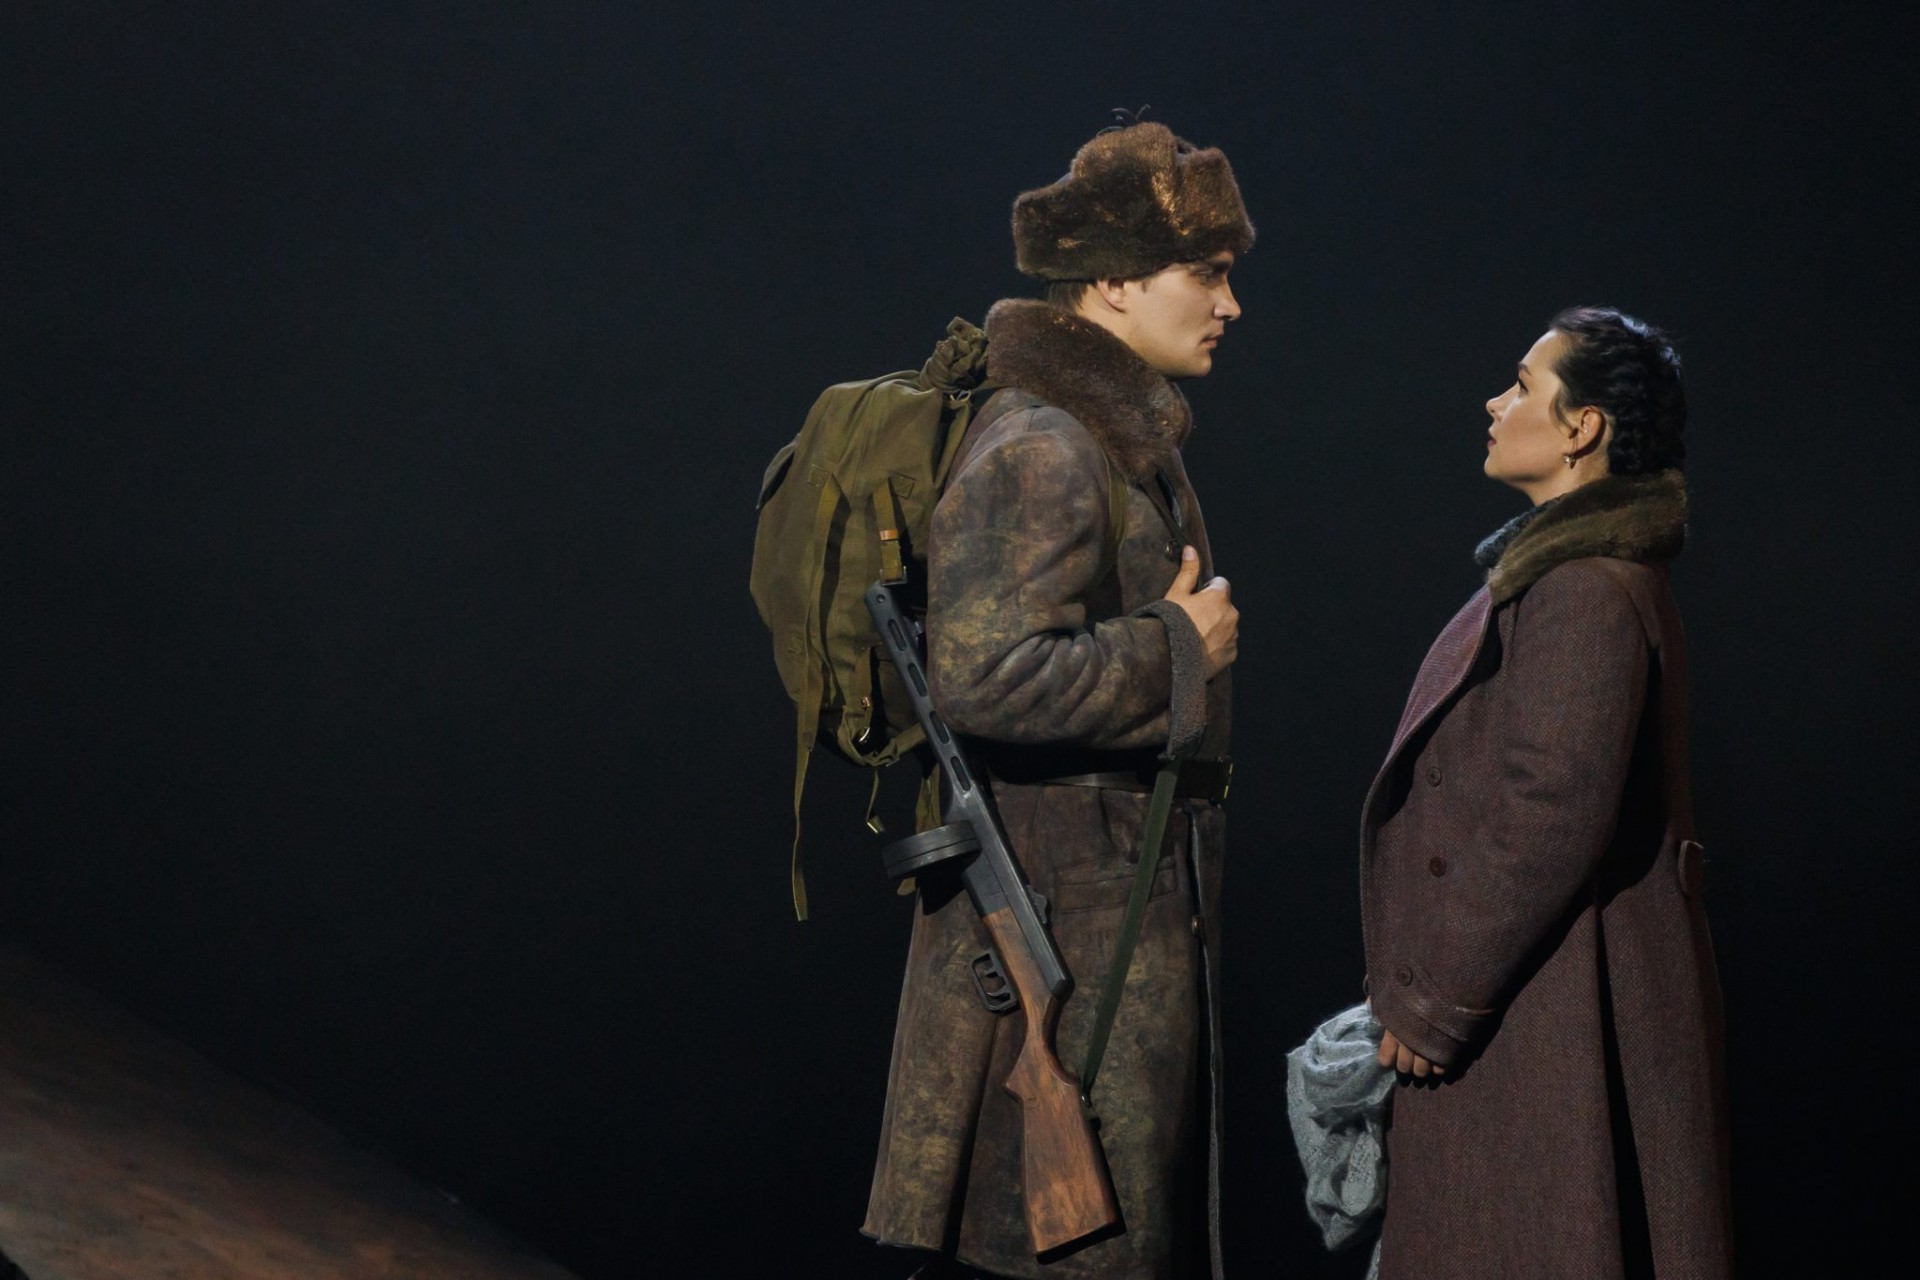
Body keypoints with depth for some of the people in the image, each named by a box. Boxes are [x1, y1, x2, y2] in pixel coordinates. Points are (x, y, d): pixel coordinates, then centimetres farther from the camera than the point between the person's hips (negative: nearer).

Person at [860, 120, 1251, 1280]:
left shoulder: (1125, 440, 17)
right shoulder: (1041, 453, -16)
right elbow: (987, 676, -27)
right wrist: (1176, 649, -17)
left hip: (1136, 913, 10)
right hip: (1073, 936, -10)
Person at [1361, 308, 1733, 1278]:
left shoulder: (1586, 594, -20)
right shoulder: (1553, 566, 13)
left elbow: (1550, 817, -25)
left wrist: (1433, 1002, -18)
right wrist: (1431, 989, 17)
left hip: (1550, 1013, -10)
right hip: (1533, 1002, 10)